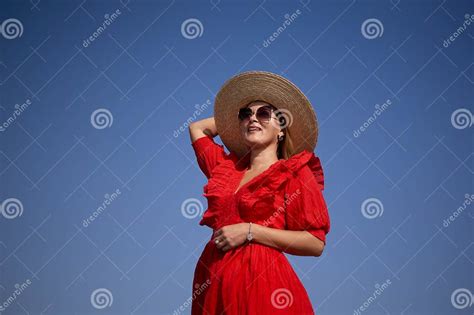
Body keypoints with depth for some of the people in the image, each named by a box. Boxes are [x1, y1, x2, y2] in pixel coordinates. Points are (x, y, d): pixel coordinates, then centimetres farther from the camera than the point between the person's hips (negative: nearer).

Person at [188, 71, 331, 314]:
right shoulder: (227, 167, 16)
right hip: (213, 282, 5)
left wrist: (250, 231, -14)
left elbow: (316, 243, -9)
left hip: (262, 283, -5)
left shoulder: (295, 173, -1)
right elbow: (197, 127, 34)